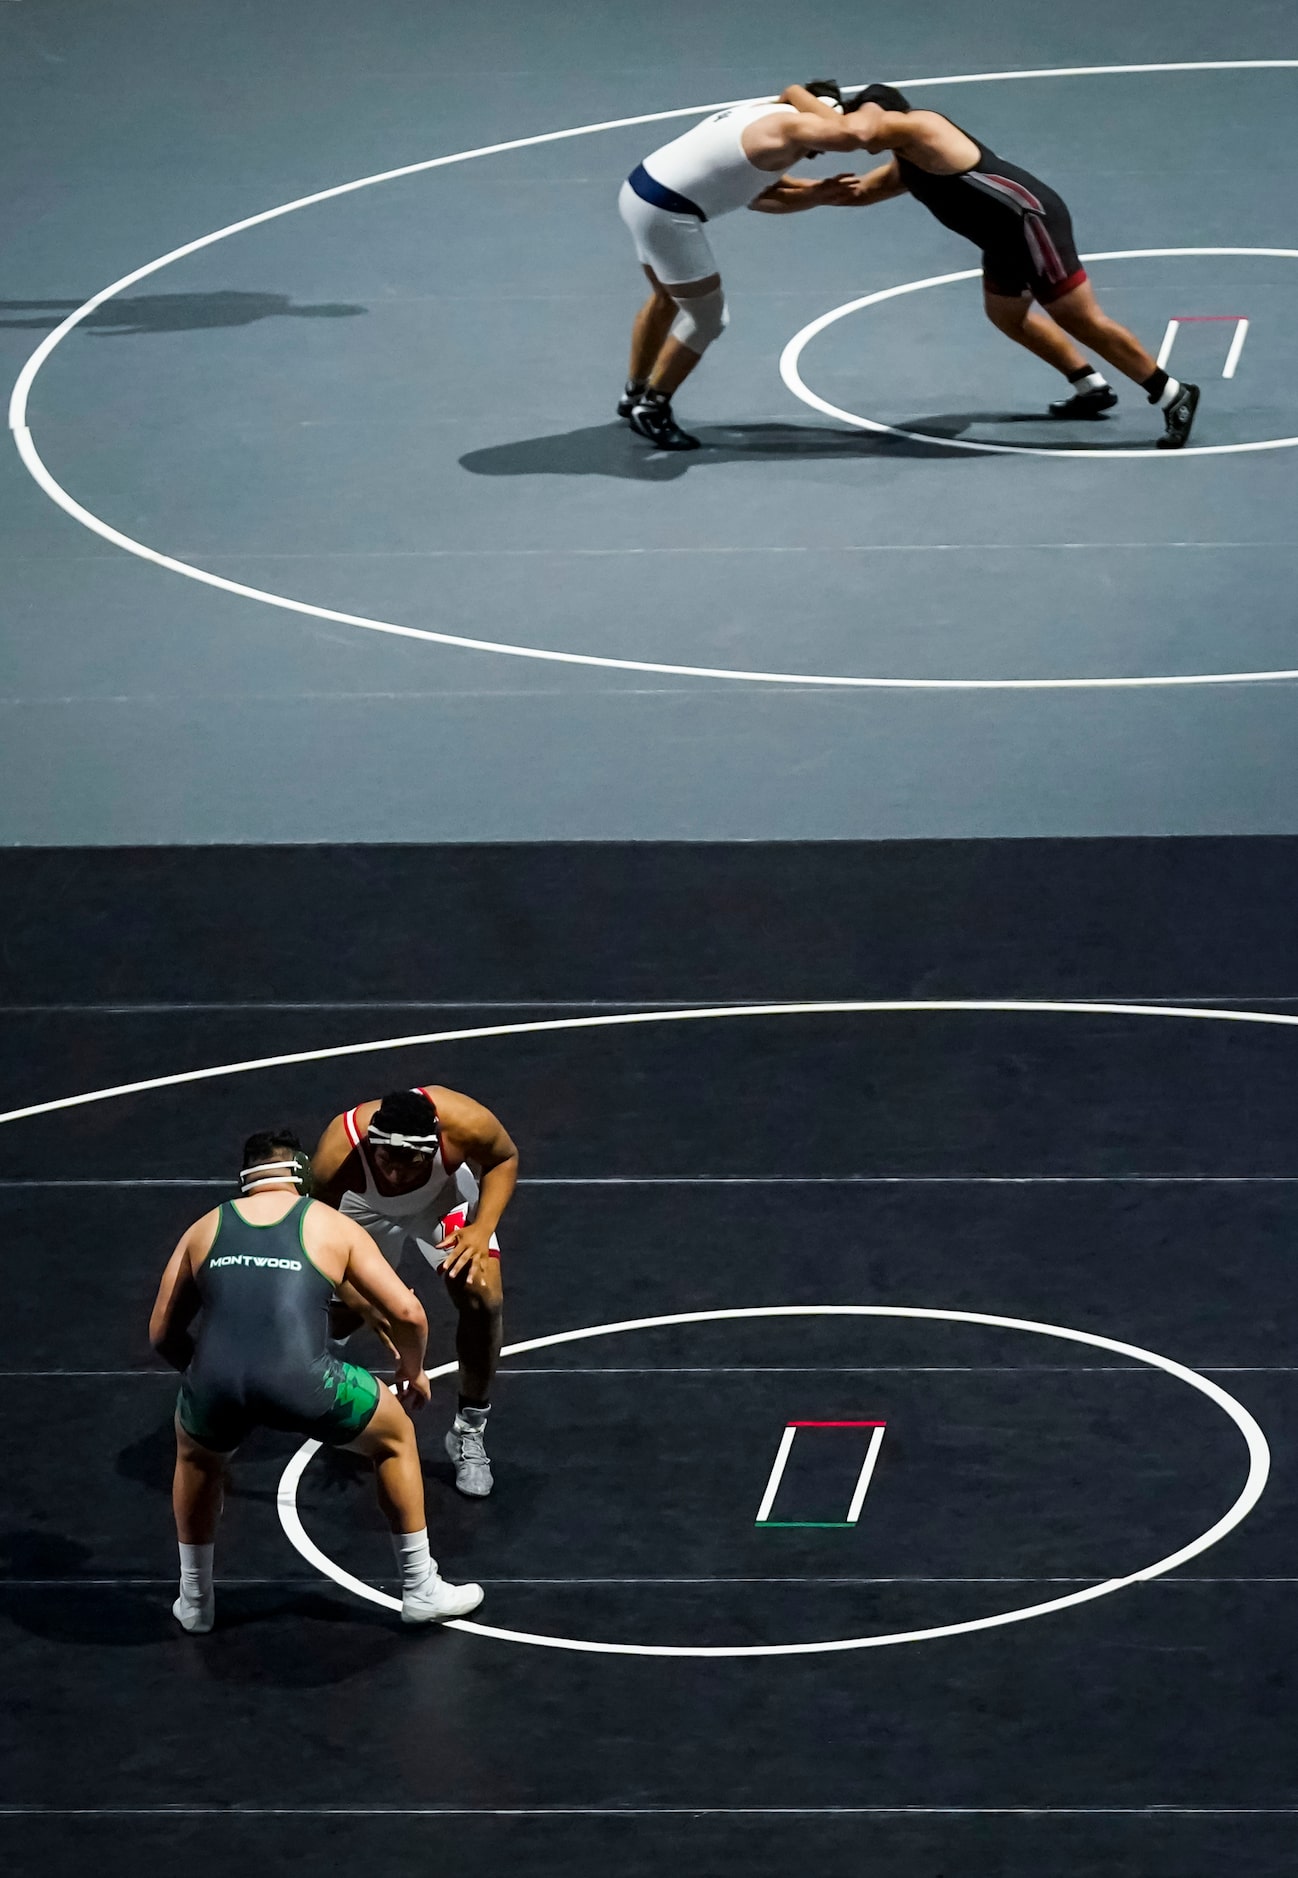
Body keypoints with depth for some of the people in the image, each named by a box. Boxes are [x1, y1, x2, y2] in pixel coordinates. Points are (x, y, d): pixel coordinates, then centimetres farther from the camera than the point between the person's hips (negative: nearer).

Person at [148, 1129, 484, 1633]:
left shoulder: (205, 1228, 23)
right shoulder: (332, 1225, 18)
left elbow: (163, 1334, 24)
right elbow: (407, 1313, 13)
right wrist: (412, 1371, 33)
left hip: (215, 1383, 2)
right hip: (299, 1379, -2)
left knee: (196, 1456, 38)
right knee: (394, 1436, 27)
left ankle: (194, 1602, 42)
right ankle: (421, 1591, 33)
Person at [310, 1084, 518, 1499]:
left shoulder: (466, 1123, -41)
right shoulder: (335, 1157, -43)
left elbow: (504, 1158, -17)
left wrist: (482, 1229, -30)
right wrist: (362, 1303, -43)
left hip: (446, 1192, 0)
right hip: (367, 1205, 0)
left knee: (484, 1300, -17)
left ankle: (469, 1432, 5)